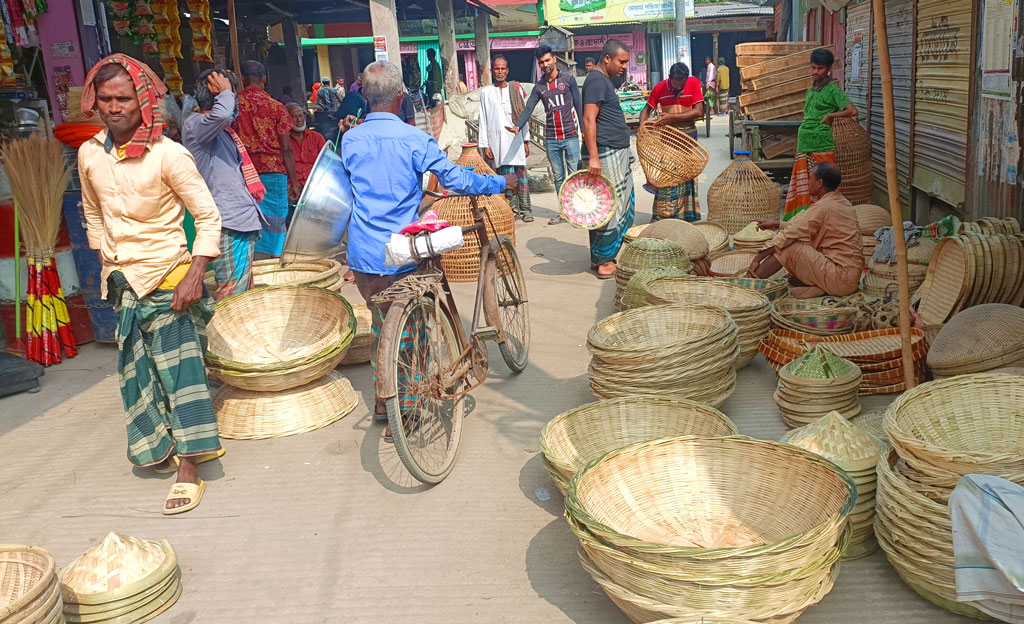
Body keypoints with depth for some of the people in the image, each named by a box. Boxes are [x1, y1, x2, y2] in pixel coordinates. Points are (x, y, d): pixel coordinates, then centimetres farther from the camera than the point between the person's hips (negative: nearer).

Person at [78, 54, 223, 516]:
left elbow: (208, 216, -12)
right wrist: (107, 264, 16)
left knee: (179, 368, -7)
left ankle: (188, 470, -2)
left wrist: (195, 274, -20)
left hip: (167, 277, -6)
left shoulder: (169, 155, -14)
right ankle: (161, 451, 29)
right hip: (122, 281, 6)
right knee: (135, 370, 12)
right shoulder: (89, 154, 3)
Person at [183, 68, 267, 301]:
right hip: (229, 224, -10)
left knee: (245, 291, 13)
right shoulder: (195, 125, -11)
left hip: (243, 220, 10)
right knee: (232, 294, -10)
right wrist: (225, 91, -16)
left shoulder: (221, 130, 18)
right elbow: (221, 114, -31)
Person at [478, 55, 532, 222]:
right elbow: (483, 120, 6)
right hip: (497, 138, 0)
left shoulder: (516, 89, 10)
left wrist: (526, 140, 6)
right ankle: (512, 203, 1)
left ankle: (525, 208, -1)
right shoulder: (486, 92, 8)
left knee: (521, 171, -3)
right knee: (505, 173, -4)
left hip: (515, 138, 0)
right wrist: (485, 144, 0)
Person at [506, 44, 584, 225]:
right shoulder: (539, 86, 10)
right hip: (551, 139, 3)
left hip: (570, 136, -3)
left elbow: (579, 105, 1)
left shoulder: (568, 79, 2)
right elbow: (528, 109, 0)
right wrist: (517, 126, -18)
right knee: (558, 176, 8)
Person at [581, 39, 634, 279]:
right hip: (605, 154, -11)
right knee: (609, 208, -7)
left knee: (624, 207, 12)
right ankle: (603, 262, 0)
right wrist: (593, 157, -26)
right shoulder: (596, 81, -12)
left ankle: (602, 257, 18)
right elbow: (589, 120, -20)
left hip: (617, 153, 11)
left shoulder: (605, 80, 19)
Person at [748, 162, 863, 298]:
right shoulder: (843, 202, 12)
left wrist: (757, 259, -10)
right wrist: (777, 225, 20)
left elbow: (788, 235, -15)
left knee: (789, 247, -11)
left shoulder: (822, 208, -16)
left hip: (841, 279, -9)